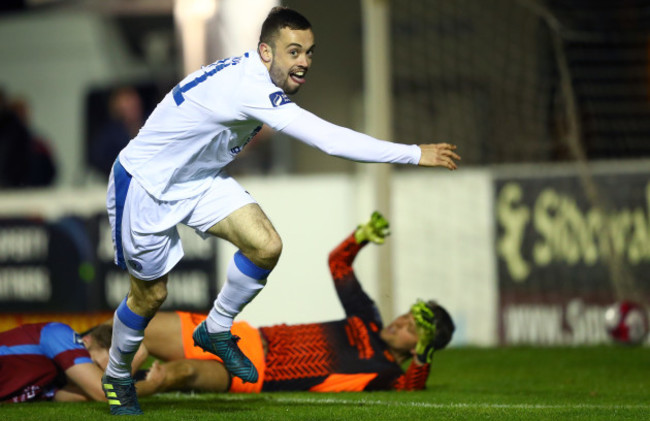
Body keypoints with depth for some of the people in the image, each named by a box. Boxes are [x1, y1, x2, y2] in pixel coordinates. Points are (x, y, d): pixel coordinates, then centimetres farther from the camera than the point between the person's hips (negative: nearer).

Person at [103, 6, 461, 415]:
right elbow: (330, 139, -42)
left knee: (266, 246, -12)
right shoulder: (249, 87, -36)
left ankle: (216, 330, 11)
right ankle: (117, 375, 32)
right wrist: (415, 154, -39)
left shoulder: (252, 75, -7)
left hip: (199, 178, 8)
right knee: (151, 293, 4)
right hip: (144, 181, -8)